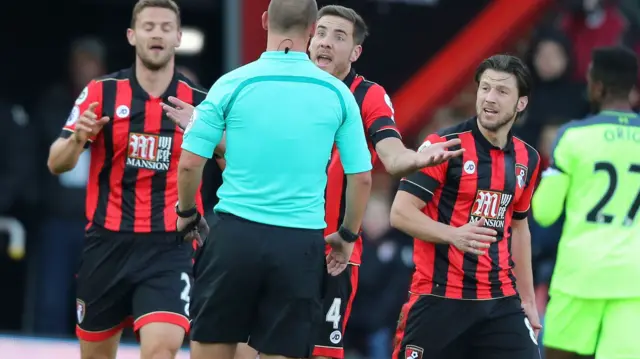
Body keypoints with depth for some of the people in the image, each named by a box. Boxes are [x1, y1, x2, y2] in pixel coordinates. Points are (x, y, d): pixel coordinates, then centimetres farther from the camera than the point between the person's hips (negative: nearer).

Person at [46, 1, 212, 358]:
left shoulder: (200, 102, 0)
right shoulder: (101, 93, 1)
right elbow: (57, 164, 1)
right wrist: (77, 139, -21)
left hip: (169, 248, -2)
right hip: (108, 244, 2)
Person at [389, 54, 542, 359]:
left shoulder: (527, 159, 9)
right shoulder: (444, 145, -8)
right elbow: (400, 213, -11)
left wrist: (528, 299, 21)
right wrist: (454, 234, -27)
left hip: (500, 300, 5)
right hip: (438, 298, -5)